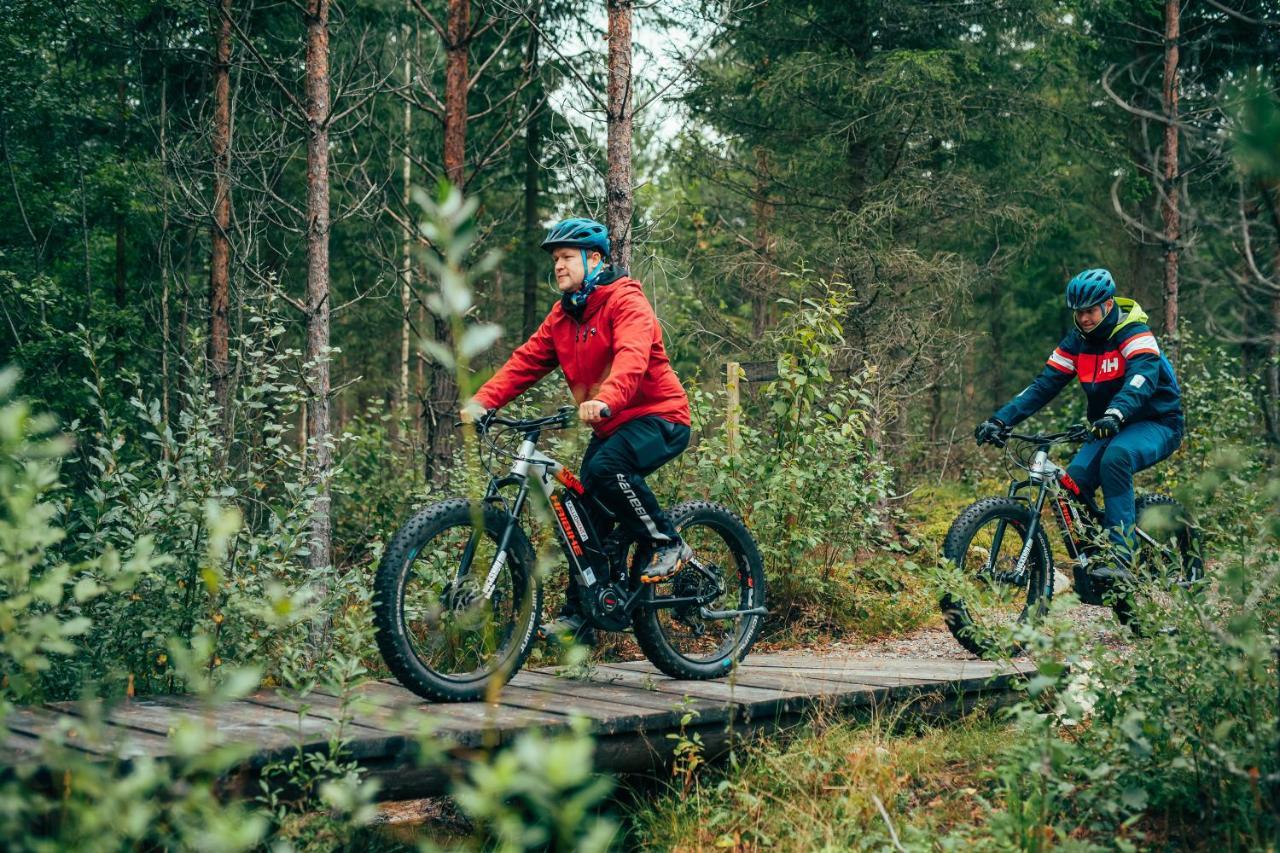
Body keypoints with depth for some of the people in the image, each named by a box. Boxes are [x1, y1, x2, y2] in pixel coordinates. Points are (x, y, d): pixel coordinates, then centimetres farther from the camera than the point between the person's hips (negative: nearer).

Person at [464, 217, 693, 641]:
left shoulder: (625, 301, -14)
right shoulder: (563, 315, 11)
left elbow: (632, 357, -31)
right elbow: (526, 361, 4)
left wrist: (605, 401, -50)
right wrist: (483, 400, -11)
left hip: (657, 417, -8)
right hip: (610, 427, 8)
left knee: (605, 468, -33)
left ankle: (668, 544, -15)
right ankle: (578, 614, 14)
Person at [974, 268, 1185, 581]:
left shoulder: (1133, 332, -17)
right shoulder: (1077, 341, 1)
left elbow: (1144, 375, -35)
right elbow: (1043, 385, -4)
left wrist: (1115, 414, -55)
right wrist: (1000, 420, -18)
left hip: (1157, 424, -6)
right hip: (1109, 430, 6)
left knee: (1115, 457, -37)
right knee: (1072, 483, -19)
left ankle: (1120, 556, -36)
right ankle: (1090, 562, -4)